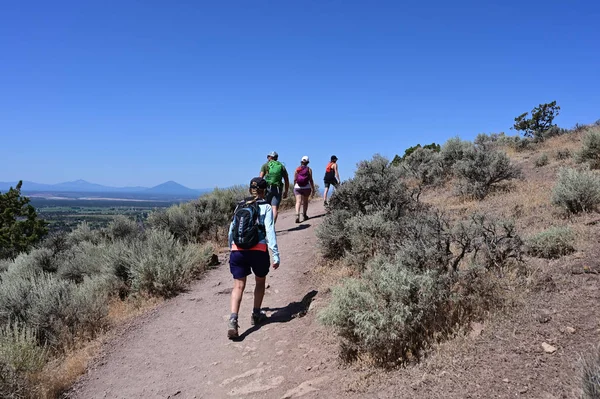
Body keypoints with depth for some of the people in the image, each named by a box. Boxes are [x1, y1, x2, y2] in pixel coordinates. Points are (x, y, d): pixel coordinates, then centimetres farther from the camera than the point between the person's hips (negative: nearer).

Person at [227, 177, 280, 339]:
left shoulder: (240, 206, 13)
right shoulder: (266, 207, 1)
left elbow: (232, 229, 15)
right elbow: (270, 232, -8)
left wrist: (231, 248, 29)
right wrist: (276, 255, -8)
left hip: (237, 250, 3)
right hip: (258, 250, -2)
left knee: (238, 286, 5)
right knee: (260, 282, 22)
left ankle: (233, 320, -12)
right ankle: (256, 315, 32)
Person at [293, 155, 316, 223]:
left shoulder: (297, 169, 5)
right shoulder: (309, 169, -1)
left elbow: (295, 179, 5)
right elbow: (310, 180, -4)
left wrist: (294, 187, 17)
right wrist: (313, 189, 1)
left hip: (297, 187, 1)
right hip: (306, 187, -1)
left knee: (298, 201, -6)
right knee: (305, 201, 16)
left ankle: (297, 215, -26)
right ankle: (304, 215, 24)